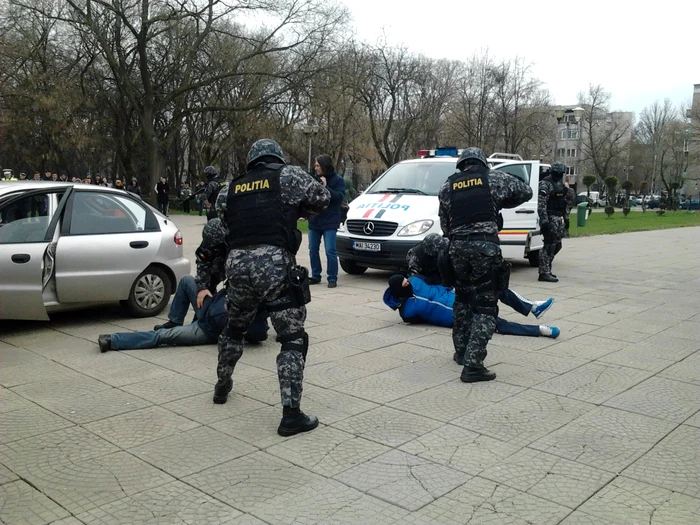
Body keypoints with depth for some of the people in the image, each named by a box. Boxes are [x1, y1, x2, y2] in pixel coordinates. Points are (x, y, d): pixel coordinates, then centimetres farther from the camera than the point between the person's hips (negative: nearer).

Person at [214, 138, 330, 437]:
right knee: (293, 339, 2)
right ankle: (291, 414, -3)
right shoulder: (289, 176, 6)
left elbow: (224, 221, 20)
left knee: (234, 328, 28)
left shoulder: (229, 190, 17)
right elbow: (323, 199, 16)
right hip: (275, 265, -5)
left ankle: (222, 387, 46)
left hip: (237, 264, 5)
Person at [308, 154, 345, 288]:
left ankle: (332, 278, 1)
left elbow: (339, 197, -17)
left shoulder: (338, 180, -5)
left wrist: (326, 187, -23)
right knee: (313, 250, 10)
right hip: (314, 221, 5)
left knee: (330, 251, -7)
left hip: (330, 222, -5)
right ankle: (315, 276, 21)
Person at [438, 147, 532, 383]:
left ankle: (461, 351, 33)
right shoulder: (495, 179, 6)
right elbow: (526, 192, 19)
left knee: (462, 299, 23)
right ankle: (473, 364, -7)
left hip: (457, 247, 4)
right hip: (486, 247, -4)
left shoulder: (447, 186, 14)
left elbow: (444, 224, 14)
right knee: (486, 306, 1)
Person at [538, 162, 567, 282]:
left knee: (557, 245, 13)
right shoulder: (545, 184, -12)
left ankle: (546, 269, 23)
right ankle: (544, 273, -8)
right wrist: (544, 221, -25)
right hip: (550, 218, -9)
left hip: (559, 218, 9)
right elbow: (541, 205, -19)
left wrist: (564, 217, 22)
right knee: (549, 245, -10)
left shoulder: (560, 184, 18)